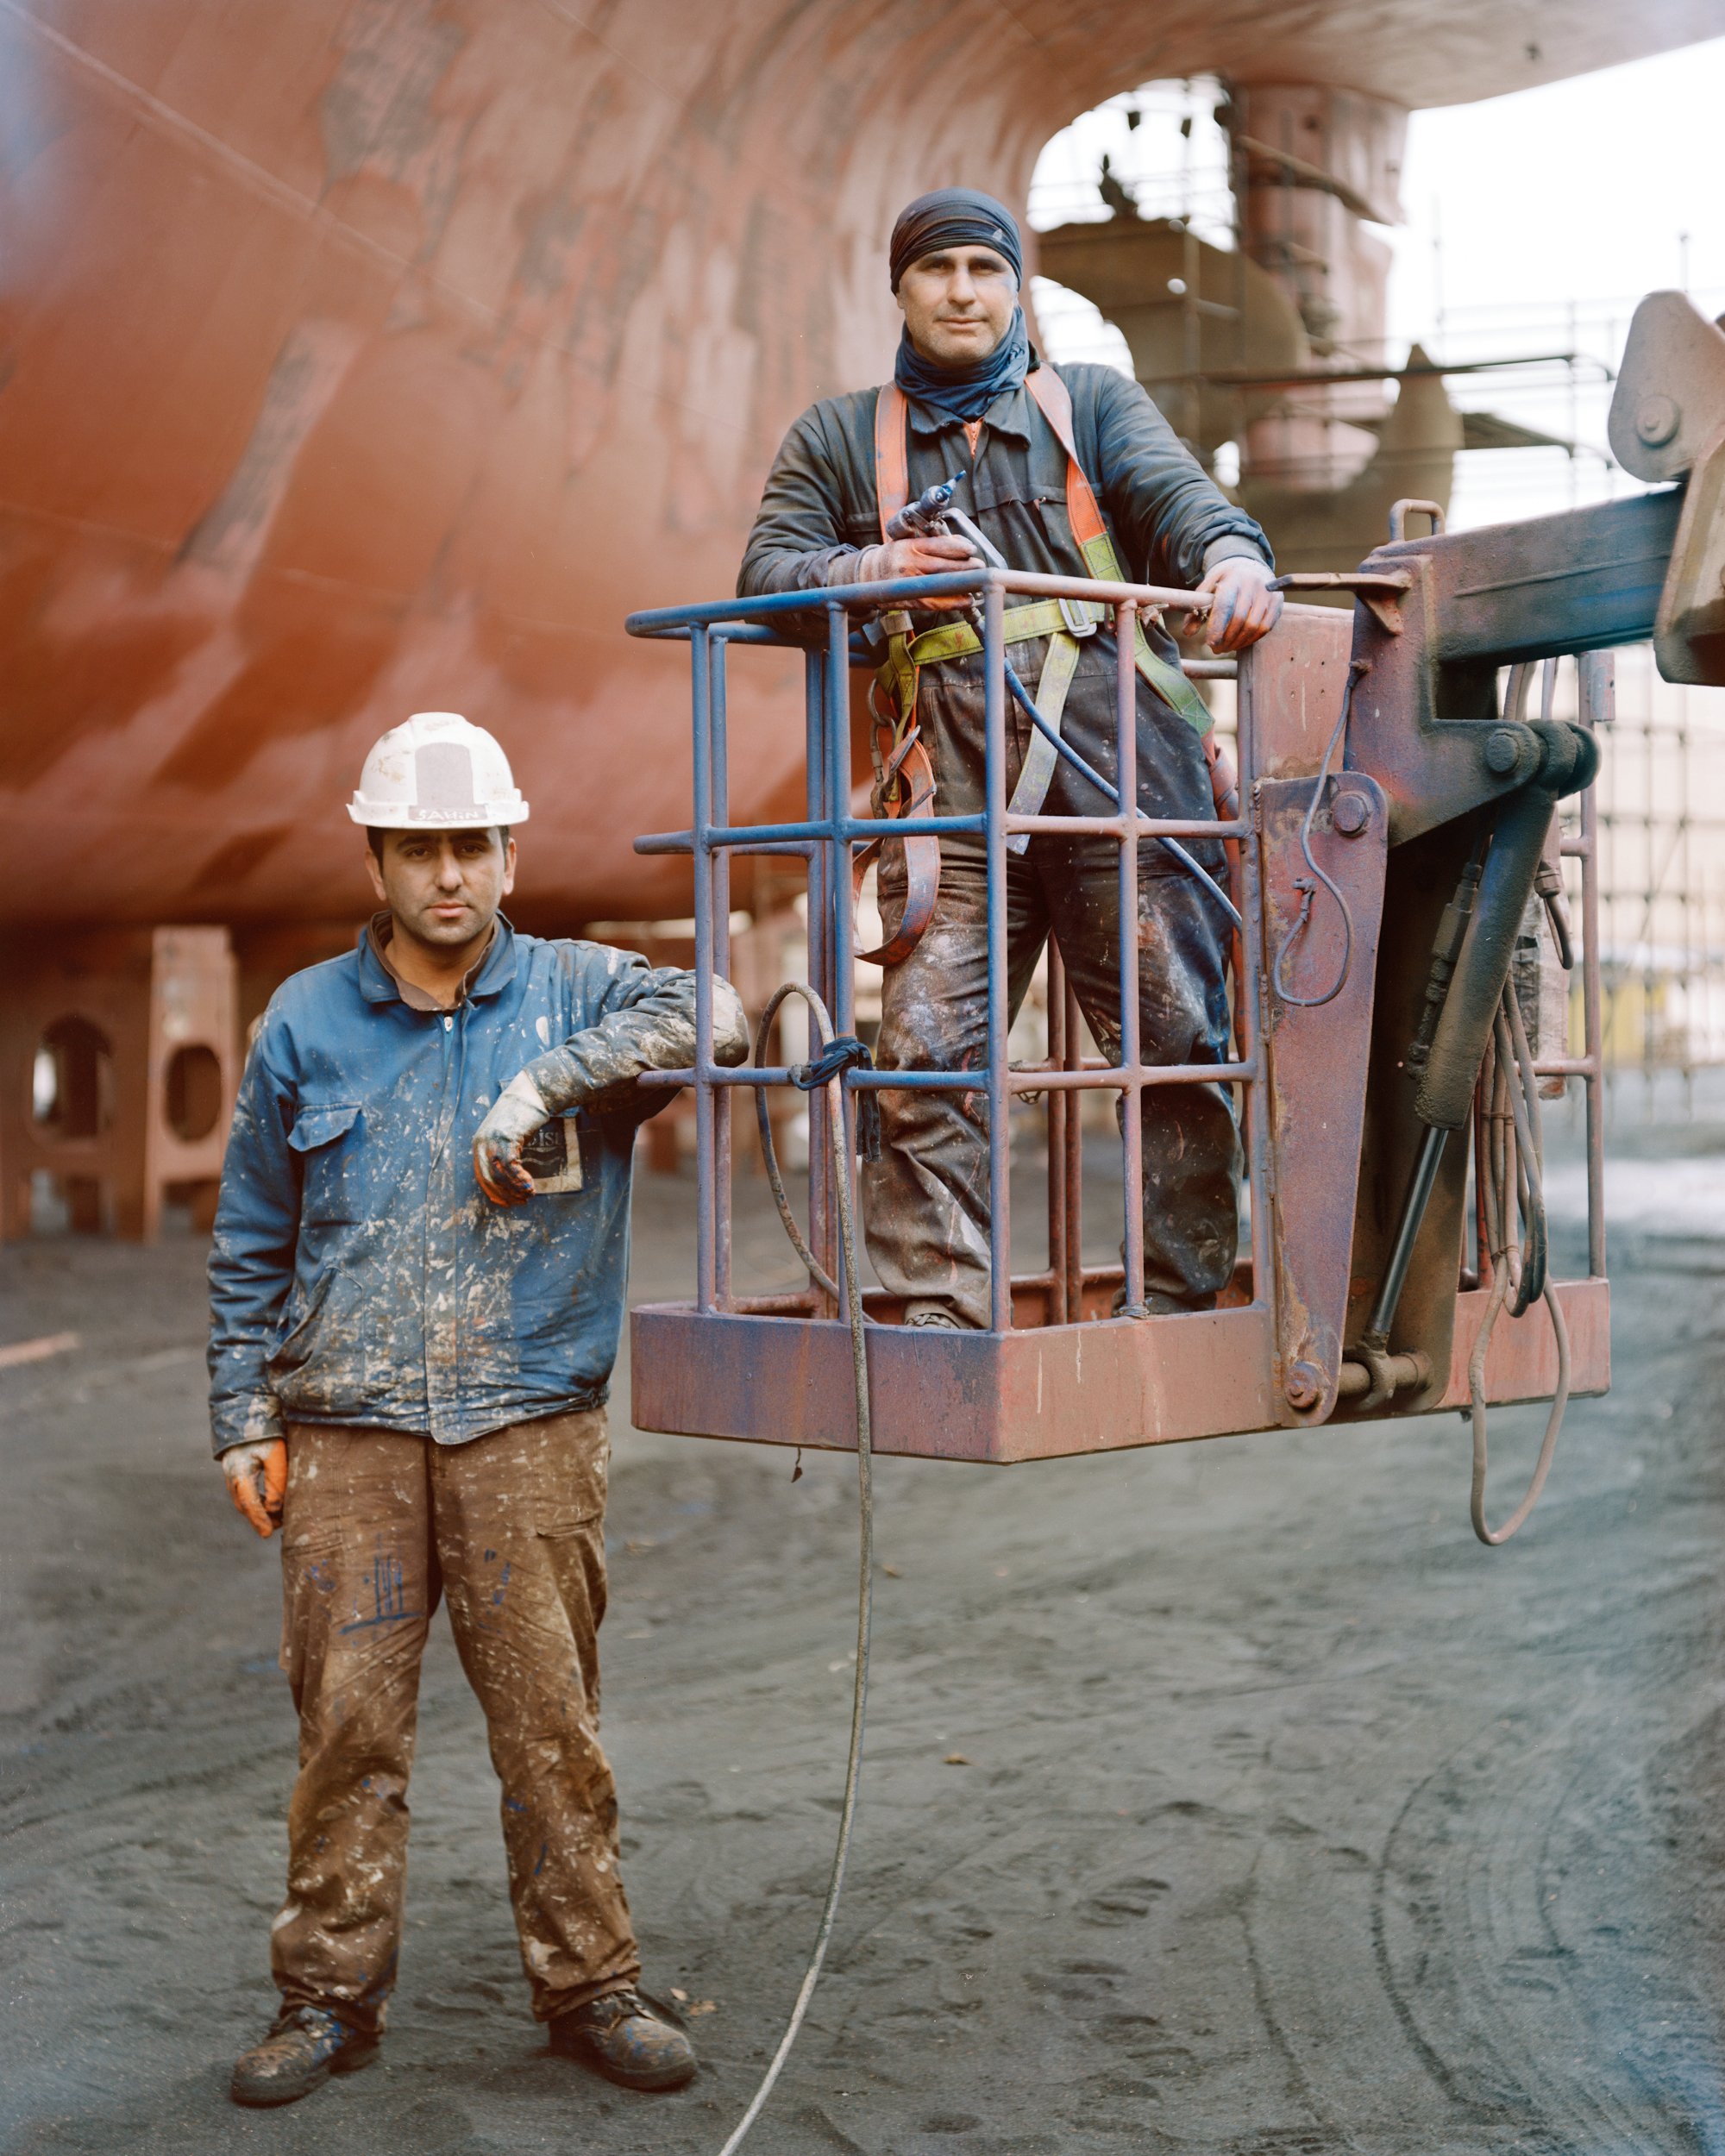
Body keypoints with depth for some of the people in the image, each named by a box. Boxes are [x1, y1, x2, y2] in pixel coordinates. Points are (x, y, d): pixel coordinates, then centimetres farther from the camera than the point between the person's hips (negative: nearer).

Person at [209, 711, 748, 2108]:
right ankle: (330, 1994, 14)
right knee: (347, 1719, 2)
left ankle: (590, 1986, 15)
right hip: (348, 1432, 1)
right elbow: (251, 1241, 13)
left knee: (552, 1717, 3)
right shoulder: (307, 1023, 9)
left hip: (533, 1427, -1)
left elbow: (707, 1012, -16)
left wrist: (546, 1081, -22)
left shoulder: (573, 994, 5)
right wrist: (244, 1417, 7)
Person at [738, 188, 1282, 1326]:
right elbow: (767, 572, 12)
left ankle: (1179, 1299, 7)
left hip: (1122, 767, 0)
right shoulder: (837, 437, 23)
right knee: (927, 1045, -9)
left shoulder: (1093, 401, 20)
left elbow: (1176, 492, 2)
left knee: (1177, 1036, -3)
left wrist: (1231, 555, -22)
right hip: (959, 789, 1)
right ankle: (940, 1315, -4)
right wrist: (873, 572, -9)